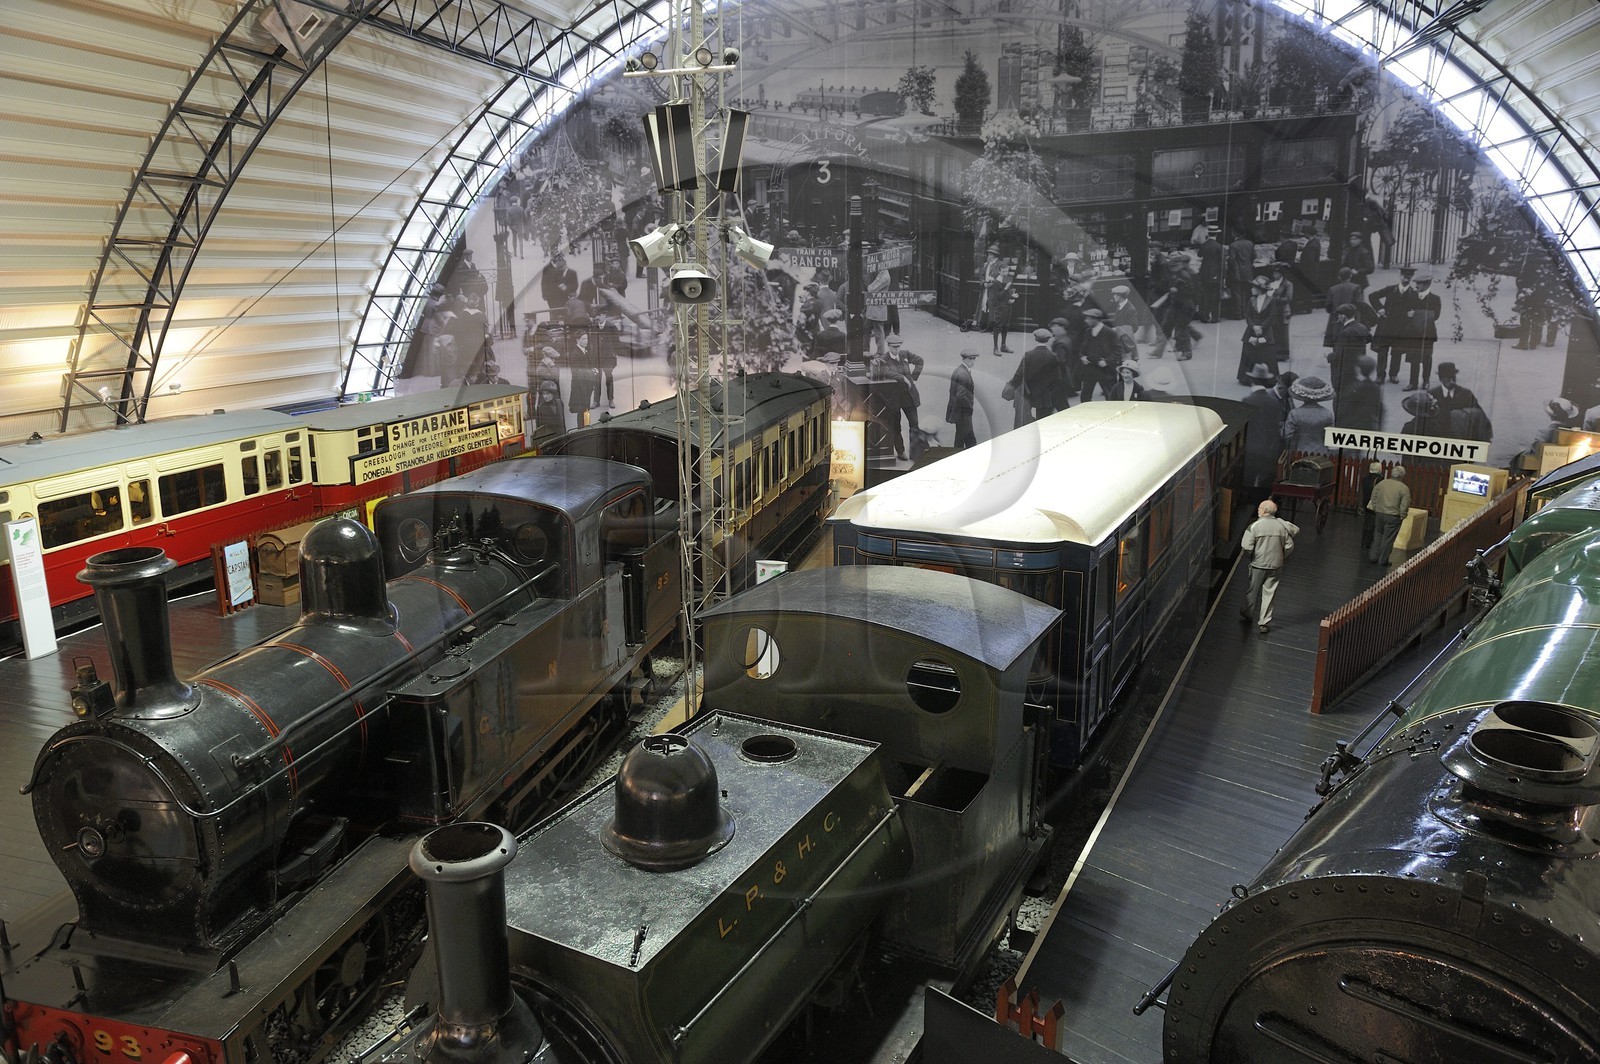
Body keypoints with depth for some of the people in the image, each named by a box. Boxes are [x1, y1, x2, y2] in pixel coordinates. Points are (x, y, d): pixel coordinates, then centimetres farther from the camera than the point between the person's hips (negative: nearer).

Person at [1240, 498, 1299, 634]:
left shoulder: (1254, 526, -15)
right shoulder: (1281, 525, -5)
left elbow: (1246, 546, -19)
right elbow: (1289, 546, -1)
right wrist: (1282, 558, 14)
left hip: (1258, 564, -2)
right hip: (1275, 565, 2)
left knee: (1253, 590, 17)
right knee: (1269, 593, 8)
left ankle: (1248, 613, 38)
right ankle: (1264, 623, 11)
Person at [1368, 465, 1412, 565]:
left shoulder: (1381, 484, 2)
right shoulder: (1404, 488, -10)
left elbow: (1373, 499, 6)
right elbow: (1405, 505, -11)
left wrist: (1375, 510, 15)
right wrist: (1402, 517, 1)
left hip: (1379, 513, 4)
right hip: (1393, 516, -4)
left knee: (1378, 535, 17)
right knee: (1388, 538, 4)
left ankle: (1373, 557, 16)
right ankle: (1382, 560, 10)